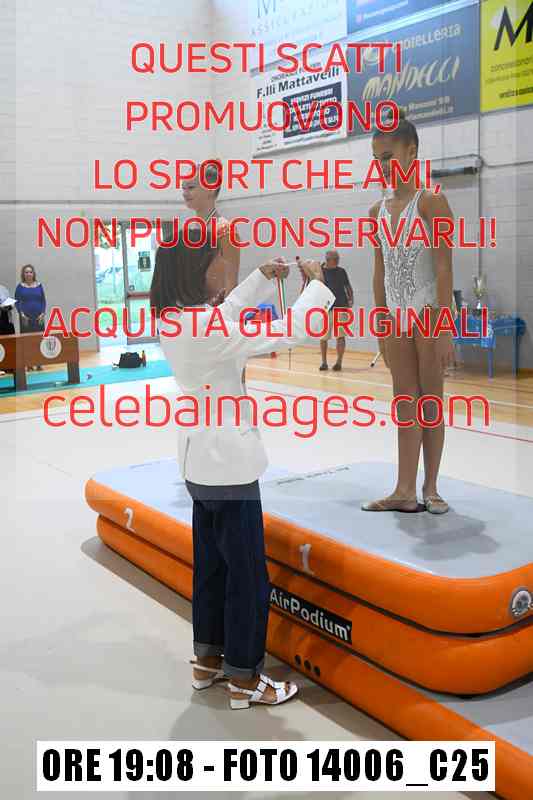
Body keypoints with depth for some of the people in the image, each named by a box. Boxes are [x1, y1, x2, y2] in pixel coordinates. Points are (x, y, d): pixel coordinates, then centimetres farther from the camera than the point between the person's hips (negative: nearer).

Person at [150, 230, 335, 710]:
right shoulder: (208, 330, -25)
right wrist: (317, 286, -7)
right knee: (248, 576, 4)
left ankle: (208, 661, 33)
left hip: (203, 459, 9)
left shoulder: (174, 321, 1)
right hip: (229, 463, -9)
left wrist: (263, 279, 16)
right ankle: (244, 679, 17)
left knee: (211, 565, 20)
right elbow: (288, 332, -22)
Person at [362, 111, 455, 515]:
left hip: (428, 312, -6)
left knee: (430, 404, 2)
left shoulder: (430, 201, -8)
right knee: (405, 406, 7)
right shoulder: (379, 210, 11)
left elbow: (444, 267, -14)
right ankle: (405, 491, 11)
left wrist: (444, 330, -18)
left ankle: (431, 488, 13)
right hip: (397, 318, 6)